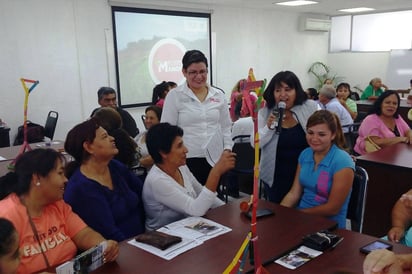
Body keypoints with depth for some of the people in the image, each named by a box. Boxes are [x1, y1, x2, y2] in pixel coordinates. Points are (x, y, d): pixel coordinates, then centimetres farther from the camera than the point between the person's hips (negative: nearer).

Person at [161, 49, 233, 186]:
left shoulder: (219, 95, 7)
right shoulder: (174, 96, -3)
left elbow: (226, 127, 13)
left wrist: (227, 149, 3)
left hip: (215, 159, 3)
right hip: (187, 159, -3)